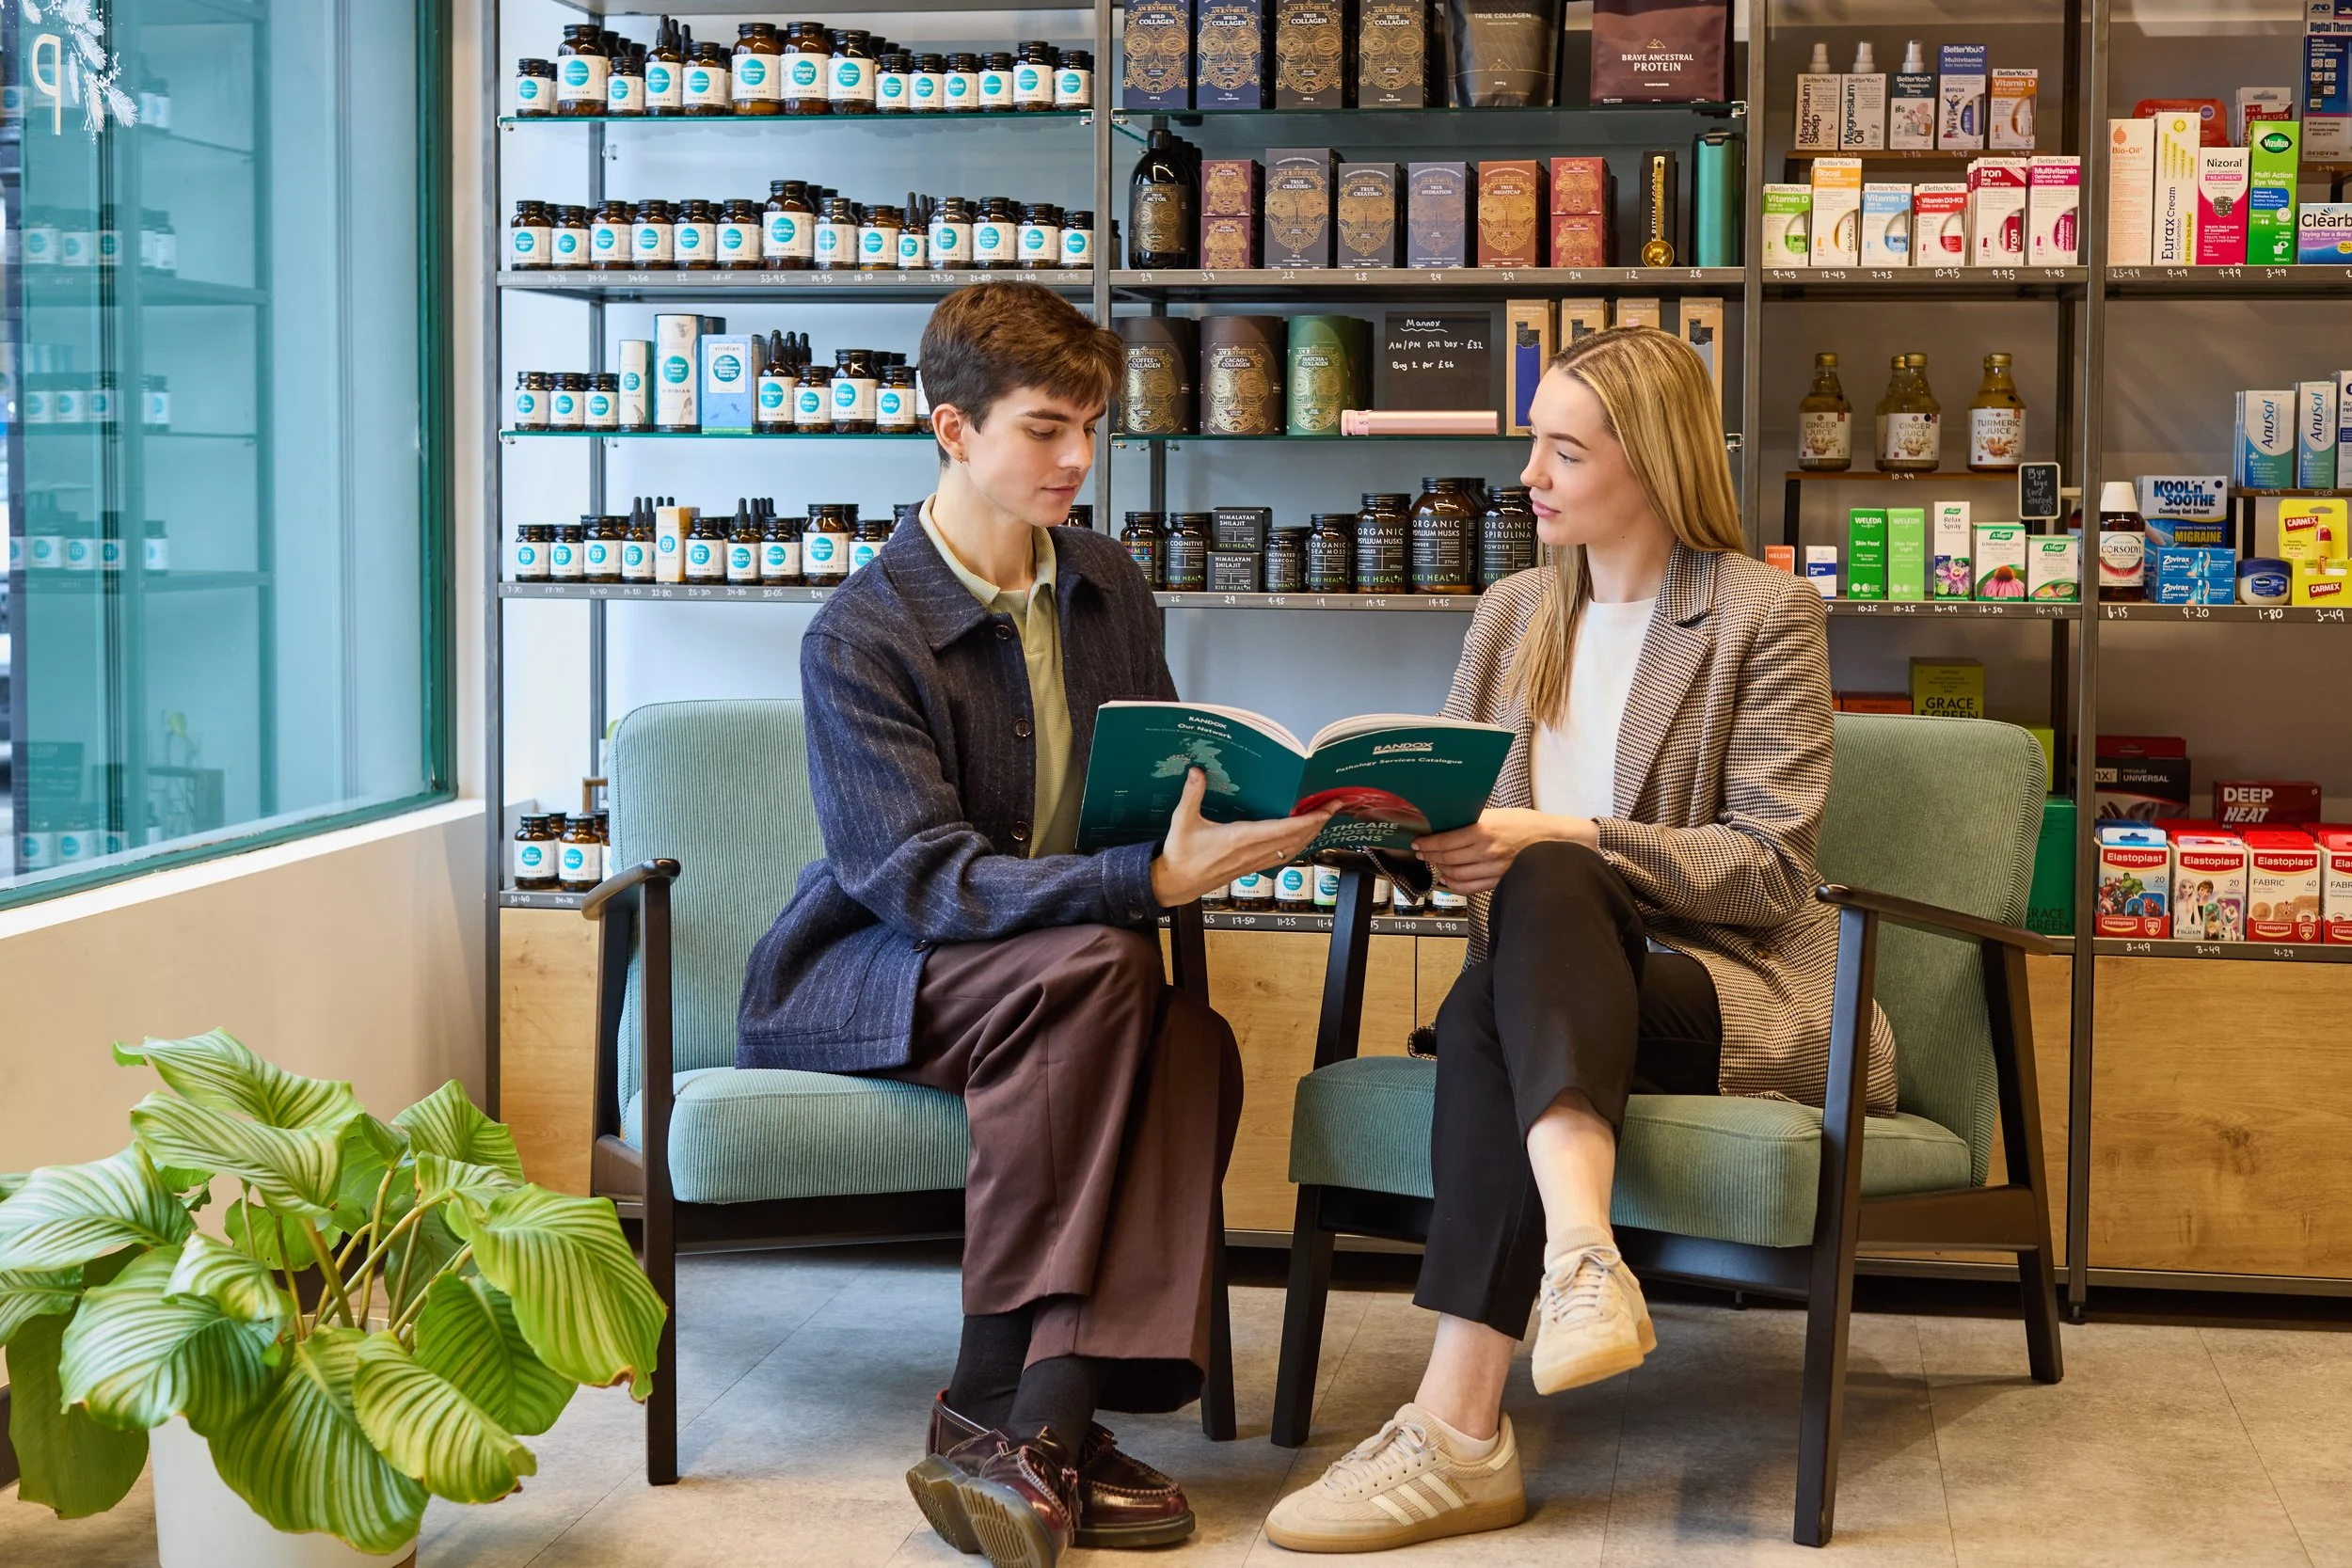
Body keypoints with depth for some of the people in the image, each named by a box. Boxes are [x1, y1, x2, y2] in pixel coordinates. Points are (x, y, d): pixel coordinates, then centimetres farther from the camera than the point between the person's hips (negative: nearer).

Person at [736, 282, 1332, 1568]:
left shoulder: (1109, 590, 10)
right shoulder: (860, 636, -12)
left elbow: (1161, 784, 21)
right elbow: (917, 878, -22)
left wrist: (1240, 821, -4)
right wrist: (1151, 881, -33)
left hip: (1063, 975, 5)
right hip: (866, 979, -5)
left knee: (1194, 1038, -30)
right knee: (1097, 968, -36)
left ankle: (1049, 1419, -34)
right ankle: (995, 1404, -29)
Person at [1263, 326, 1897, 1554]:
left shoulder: (1766, 612, 1)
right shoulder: (1514, 614, 19)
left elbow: (1772, 865, -7)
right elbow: (1451, 806, 18)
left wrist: (1564, 840, -19)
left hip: (1736, 986, -4)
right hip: (1558, 984, 4)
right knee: (1484, 1018, -33)